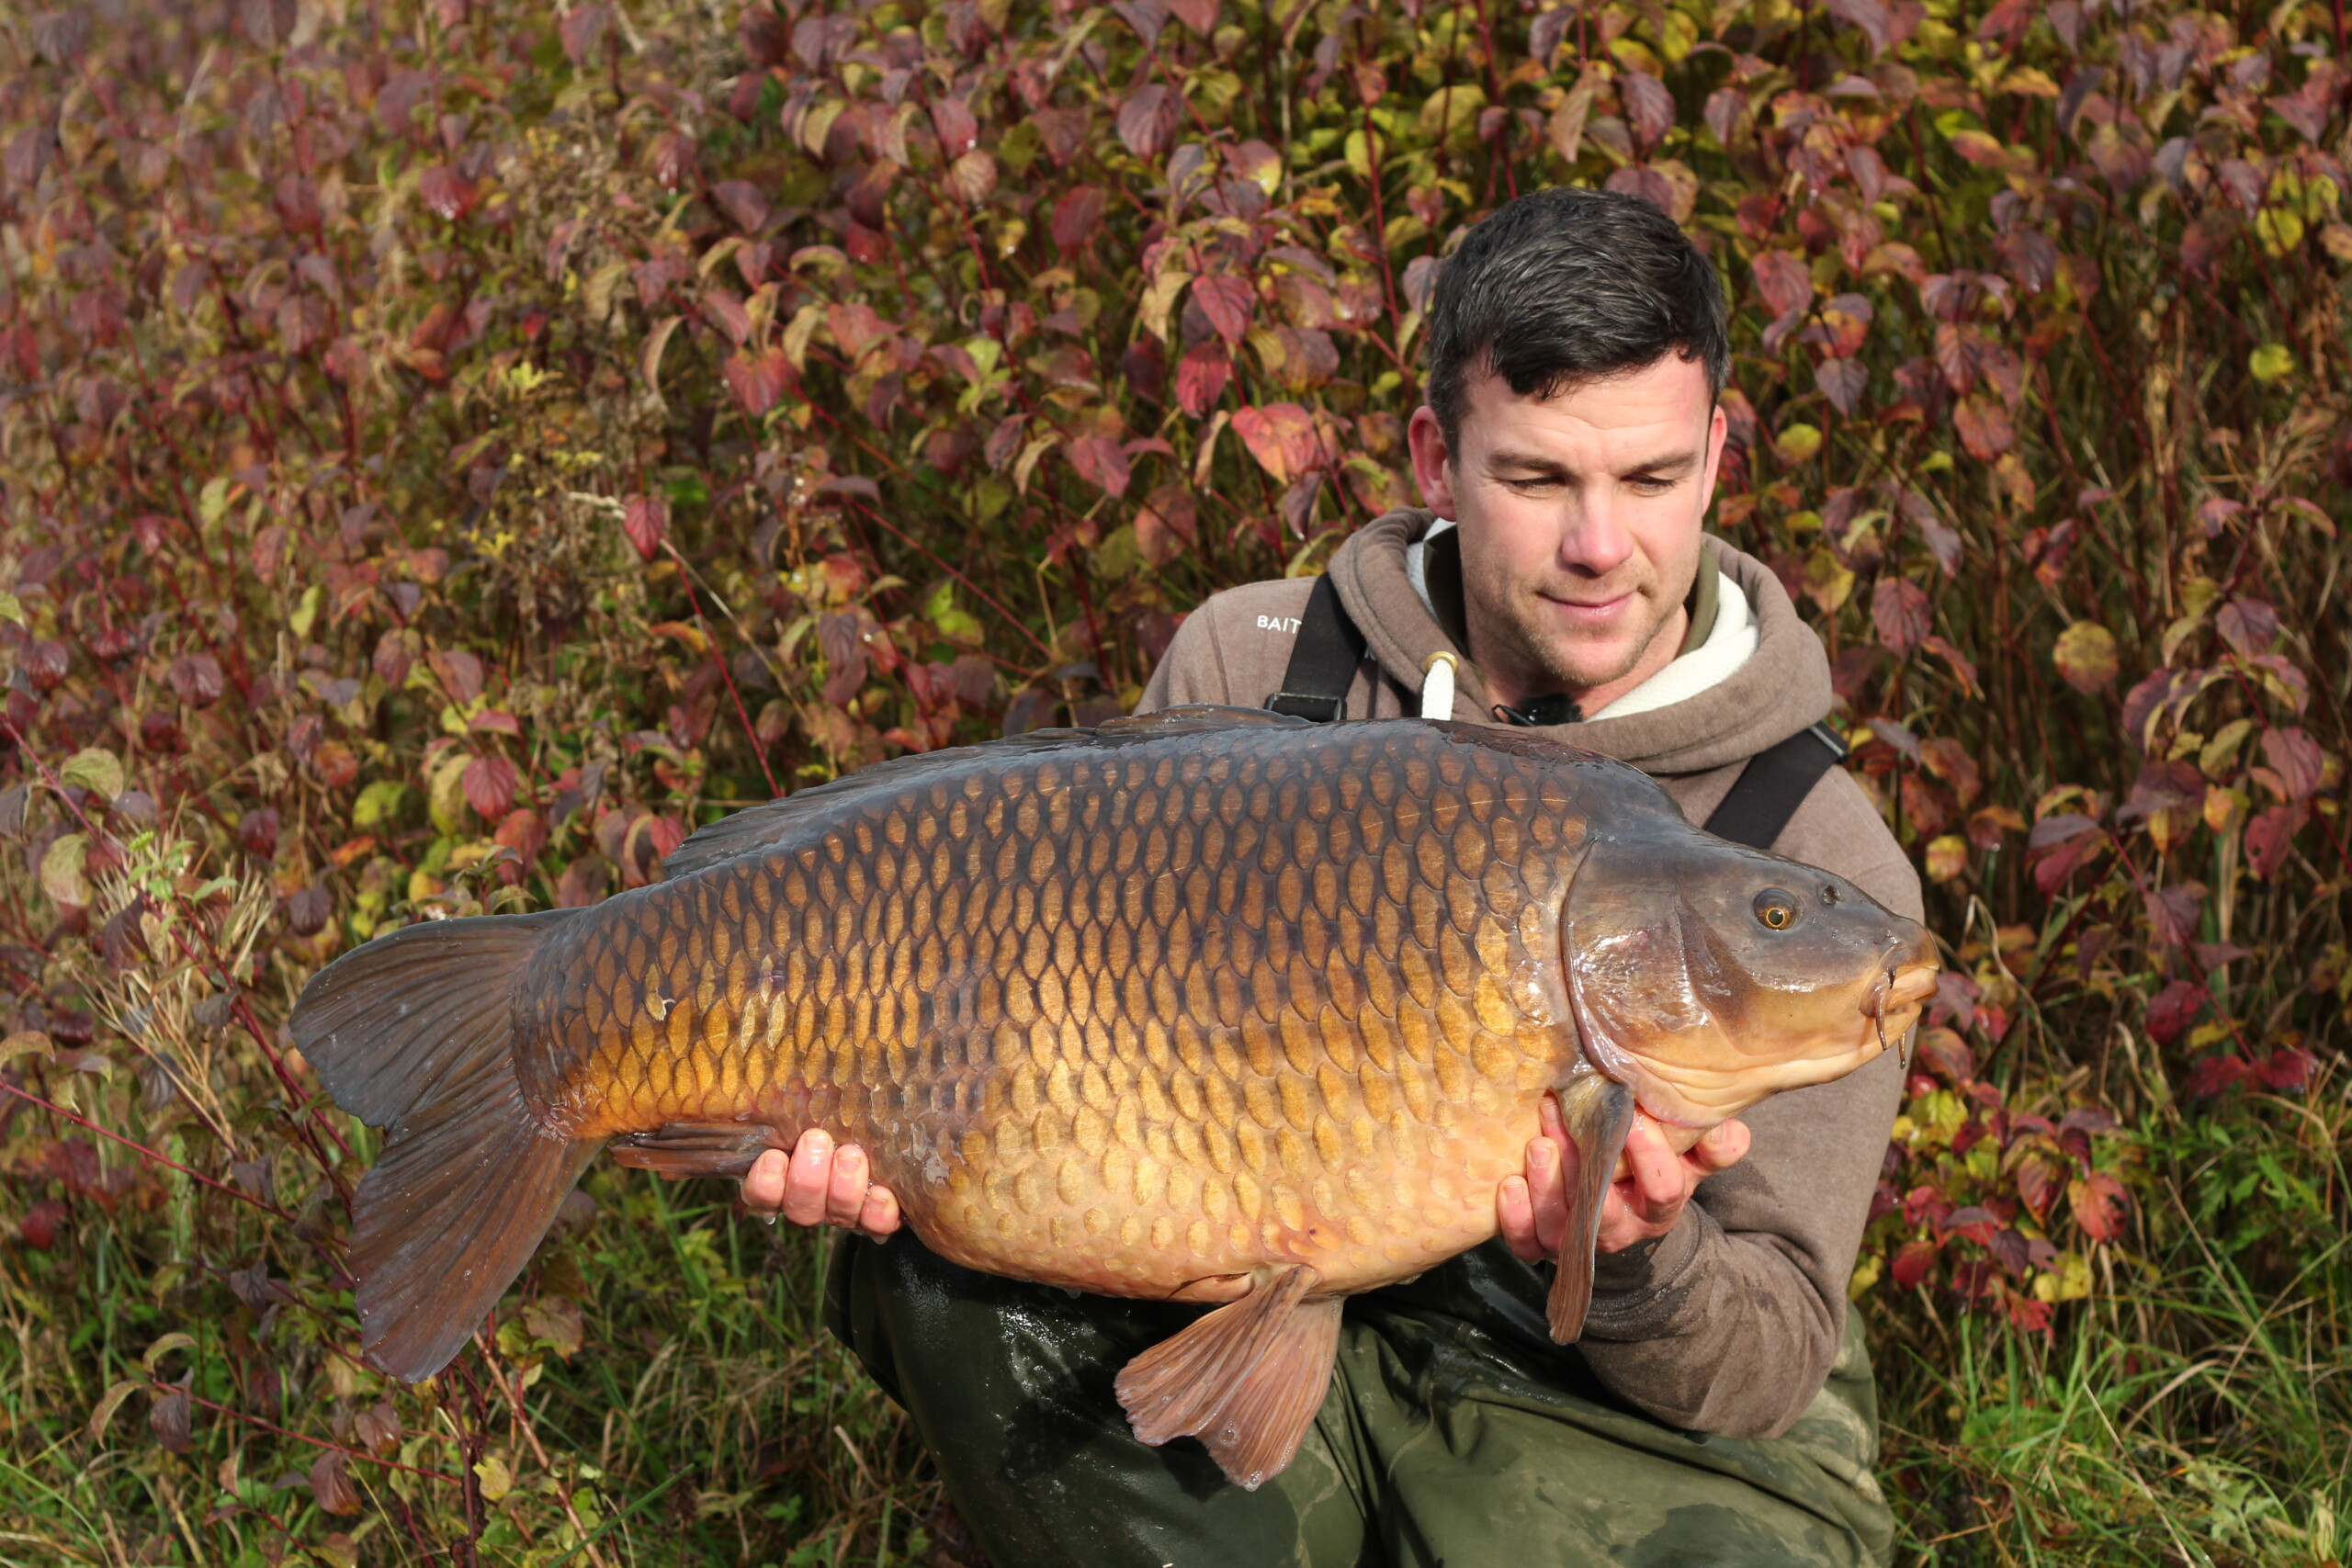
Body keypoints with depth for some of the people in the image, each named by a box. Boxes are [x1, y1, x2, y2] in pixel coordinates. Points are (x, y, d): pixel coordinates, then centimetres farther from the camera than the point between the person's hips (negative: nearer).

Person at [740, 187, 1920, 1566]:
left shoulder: (1816, 853, -13)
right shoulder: (1248, 670, -4)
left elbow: (1774, 1362, -13)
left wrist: (1634, 1268, -36)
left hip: (1612, 1416, -3)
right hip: (1256, 1319, 3)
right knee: (951, 1259, -22)